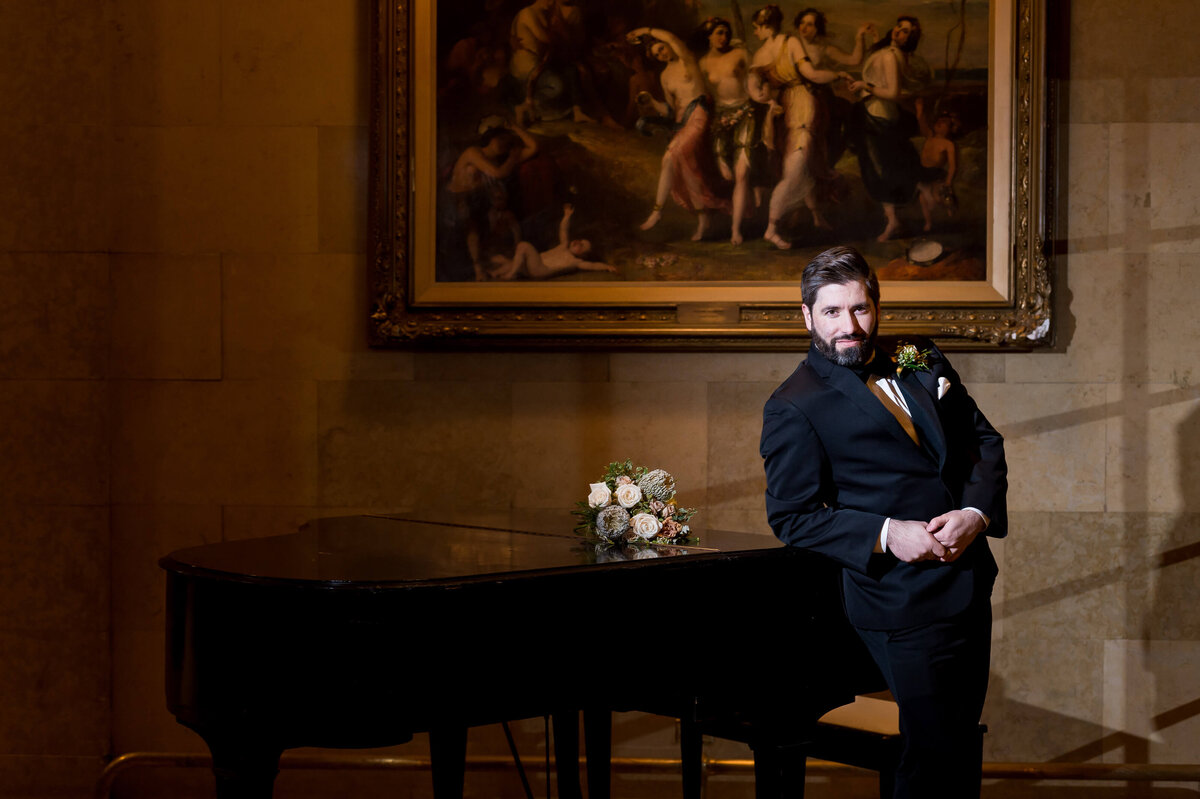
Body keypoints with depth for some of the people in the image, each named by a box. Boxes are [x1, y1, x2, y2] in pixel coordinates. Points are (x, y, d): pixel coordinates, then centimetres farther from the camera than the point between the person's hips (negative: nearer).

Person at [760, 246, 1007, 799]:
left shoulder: (922, 367, 9)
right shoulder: (793, 409, -9)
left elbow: (985, 442, 11)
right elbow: (792, 517, -10)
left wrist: (976, 513, -9)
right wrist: (886, 535, -21)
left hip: (970, 583, 6)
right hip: (902, 602, -6)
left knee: (963, 738, 15)